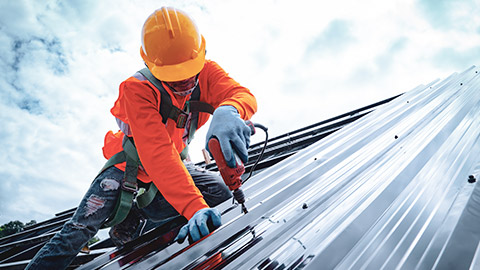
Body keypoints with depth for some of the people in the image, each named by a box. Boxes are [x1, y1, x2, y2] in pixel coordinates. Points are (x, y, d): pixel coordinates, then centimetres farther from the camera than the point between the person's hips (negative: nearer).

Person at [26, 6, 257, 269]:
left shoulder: (206, 72, -18)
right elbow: (156, 152, -42)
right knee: (81, 227, -15)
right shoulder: (137, 89, -30)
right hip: (131, 165, -3)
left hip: (175, 163, 4)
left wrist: (229, 110, -61)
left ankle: (137, 213, 3)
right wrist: (194, 207, -53)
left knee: (225, 194, -13)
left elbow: (242, 94, -35)